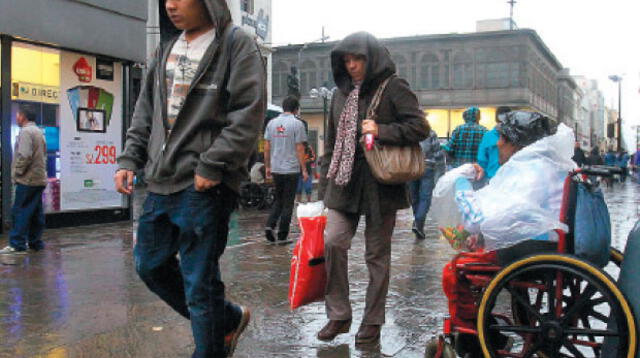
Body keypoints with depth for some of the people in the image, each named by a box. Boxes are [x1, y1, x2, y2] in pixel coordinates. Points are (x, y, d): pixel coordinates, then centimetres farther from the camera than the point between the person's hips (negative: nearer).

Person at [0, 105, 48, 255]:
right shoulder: (39, 132, 18)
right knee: (36, 212, 11)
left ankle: (17, 245, -6)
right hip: (39, 179, 9)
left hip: (28, 180, -9)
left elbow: (25, 156, -20)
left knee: (20, 211, -6)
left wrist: (17, 173, -11)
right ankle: (35, 242, 16)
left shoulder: (25, 132, -12)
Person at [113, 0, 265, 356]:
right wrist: (130, 159, 9)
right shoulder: (167, 49, 16)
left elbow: (248, 115, -14)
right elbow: (146, 112, 20)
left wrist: (211, 166, -19)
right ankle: (228, 319, 32)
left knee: (199, 283, -2)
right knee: (151, 265, 17)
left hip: (204, 186, -8)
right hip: (161, 183, 8)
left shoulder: (238, 45, -6)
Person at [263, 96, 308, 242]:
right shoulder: (297, 124, -7)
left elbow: (267, 147, 8)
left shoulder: (272, 123, 6)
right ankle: (282, 236, 6)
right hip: (291, 169, -4)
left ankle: (269, 226, 1)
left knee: (278, 200, 19)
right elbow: (299, 149, -9)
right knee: (288, 203, 4)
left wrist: (267, 166, 16)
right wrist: (304, 170, -3)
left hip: (275, 169, 5)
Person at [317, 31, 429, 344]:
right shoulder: (342, 94, 14)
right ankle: (338, 315, 9)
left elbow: (420, 127, -9)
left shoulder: (392, 88, -3)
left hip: (380, 184, -4)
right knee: (332, 242, -7)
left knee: (377, 254, 5)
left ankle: (373, 320, 19)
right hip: (344, 182, 5)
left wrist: (381, 131, -20)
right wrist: (325, 184, 13)